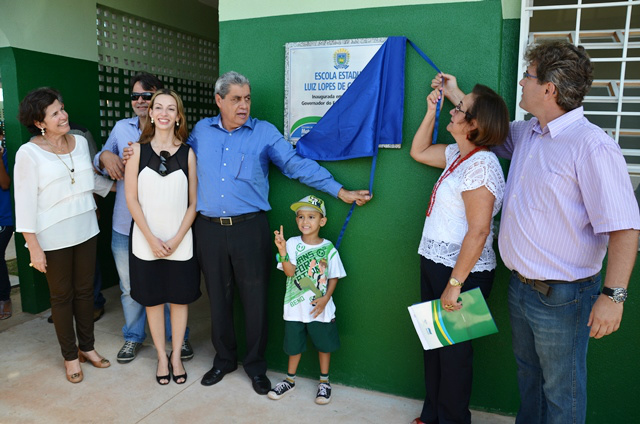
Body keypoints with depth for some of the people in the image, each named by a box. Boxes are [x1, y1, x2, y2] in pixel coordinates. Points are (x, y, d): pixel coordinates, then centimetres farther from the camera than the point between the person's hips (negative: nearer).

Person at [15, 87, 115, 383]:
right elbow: (25, 202, -12)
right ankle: (70, 356, 26)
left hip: (85, 230, 5)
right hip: (53, 237, -5)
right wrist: (33, 245, -13)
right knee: (62, 296, 10)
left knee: (85, 291, 15)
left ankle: (87, 347, 32)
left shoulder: (80, 142, 3)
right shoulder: (28, 153, -13)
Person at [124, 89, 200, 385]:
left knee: (179, 299, 9)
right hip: (146, 242, 0)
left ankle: (176, 356, 29)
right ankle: (161, 357, 29)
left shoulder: (188, 154, 1)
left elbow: (193, 202, 0)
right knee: (152, 300, 10)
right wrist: (152, 239, -10)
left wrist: (176, 239, -9)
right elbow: (132, 199, -2)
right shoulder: (138, 150, 1)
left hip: (180, 243, 0)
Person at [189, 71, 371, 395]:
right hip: (209, 229, 3)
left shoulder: (264, 132, 1)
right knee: (218, 298, 13)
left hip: (250, 228, -2)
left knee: (255, 299, 5)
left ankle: (255, 365, 25)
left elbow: (298, 165, -3)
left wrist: (341, 192, -8)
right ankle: (224, 359, 33)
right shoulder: (202, 130, 10)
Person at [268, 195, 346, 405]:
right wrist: (282, 251, -33)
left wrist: (326, 298, -14)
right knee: (294, 344, 17)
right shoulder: (292, 244, -8)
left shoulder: (328, 248, -8)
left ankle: (324, 382, 36)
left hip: (321, 308, 0)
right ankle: (290, 380, 39)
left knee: (324, 344, 14)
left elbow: (334, 277, -2)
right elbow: (289, 272, -19)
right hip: (295, 307, 1)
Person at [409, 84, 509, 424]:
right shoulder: (457, 153, 7)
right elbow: (418, 152, 25)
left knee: (453, 350, 8)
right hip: (433, 262, 9)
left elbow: (478, 232, -26)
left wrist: (454, 284, -24)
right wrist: (431, 112, 15)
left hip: (461, 271, -9)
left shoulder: (480, 164, -21)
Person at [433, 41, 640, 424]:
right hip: (521, 287, 8)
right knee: (528, 372, 27)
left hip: (562, 297, -8)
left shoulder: (592, 147, -22)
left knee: (562, 392, 12)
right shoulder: (527, 134, 5)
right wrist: (455, 93, 32)